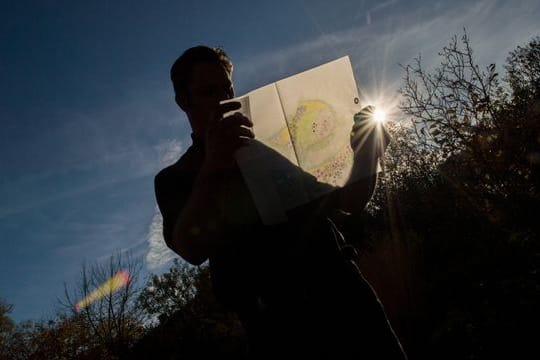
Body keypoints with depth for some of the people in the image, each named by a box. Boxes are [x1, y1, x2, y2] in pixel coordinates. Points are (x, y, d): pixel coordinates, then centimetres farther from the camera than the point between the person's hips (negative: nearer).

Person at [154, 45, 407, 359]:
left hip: (340, 286, 3)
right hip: (278, 323, -3)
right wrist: (212, 170, -29)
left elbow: (347, 209, 14)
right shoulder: (175, 179, 7)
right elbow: (192, 250, -15)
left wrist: (366, 158, -5)